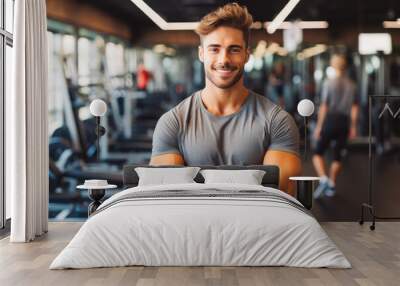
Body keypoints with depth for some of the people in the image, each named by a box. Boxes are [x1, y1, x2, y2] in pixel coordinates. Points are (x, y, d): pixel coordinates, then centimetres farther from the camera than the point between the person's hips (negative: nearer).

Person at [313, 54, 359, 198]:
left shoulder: (329, 83, -7)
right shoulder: (351, 84, 6)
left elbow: (324, 107, -9)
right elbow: (354, 108, 6)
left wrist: (318, 126, -5)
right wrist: (353, 127, 12)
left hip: (331, 120, -4)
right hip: (345, 122, 4)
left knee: (318, 153, 4)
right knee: (337, 156, 14)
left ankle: (323, 179, -18)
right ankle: (331, 186, 15)